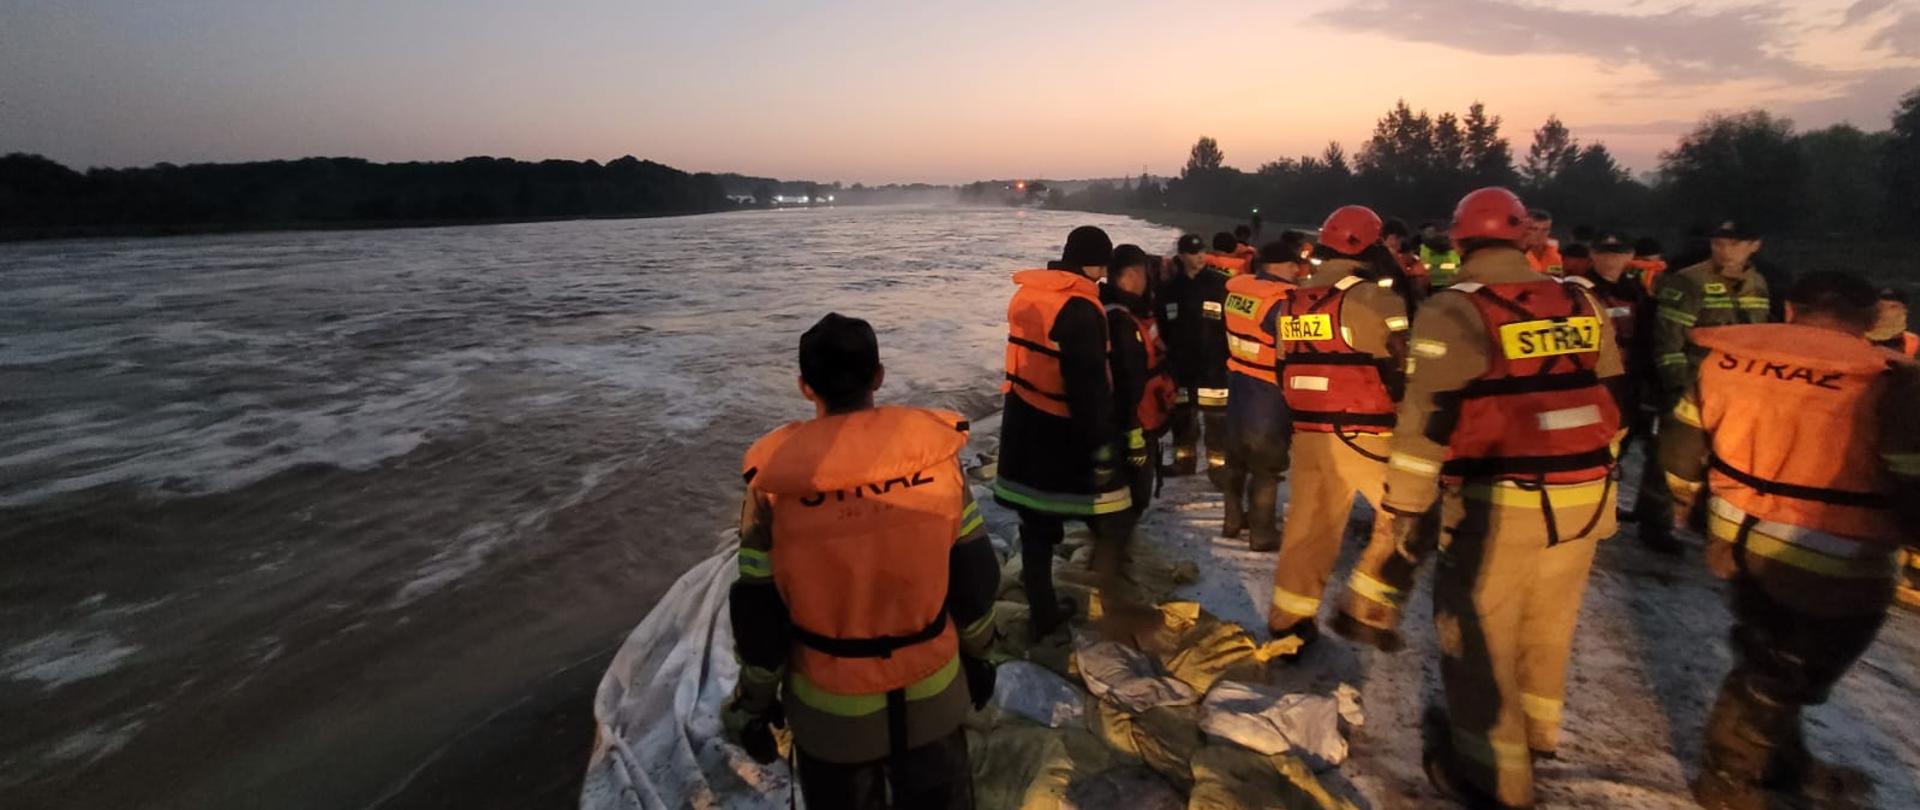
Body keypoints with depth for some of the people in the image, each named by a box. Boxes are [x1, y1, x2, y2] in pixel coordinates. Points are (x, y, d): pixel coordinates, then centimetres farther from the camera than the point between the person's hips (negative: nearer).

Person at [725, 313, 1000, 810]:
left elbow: (758, 615, -10)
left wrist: (753, 703, 6)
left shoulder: (776, 478, -20)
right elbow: (974, 575, -5)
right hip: (933, 694, 1)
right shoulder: (935, 449, -16)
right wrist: (976, 652, 12)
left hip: (831, 706, -1)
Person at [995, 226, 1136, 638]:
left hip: (1024, 429, 8)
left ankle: (1042, 612, 25)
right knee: (1113, 522, 9)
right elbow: (1088, 386, -22)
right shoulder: (1079, 308, -18)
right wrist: (1103, 445, -17)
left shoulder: (1026, 294, 8)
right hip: (1063, 435, -8)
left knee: (1037, 525, 15)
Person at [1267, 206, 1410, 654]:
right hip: (1365, 435, -7)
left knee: (1308, 526, 13)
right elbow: (1404, 372, -12)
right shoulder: (1374, 299, -11)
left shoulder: (1293, 303, 11)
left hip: (1307, 434, 7)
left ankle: (1288, 621, 21)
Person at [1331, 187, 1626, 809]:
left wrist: (1400, 515, -14)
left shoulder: (1453, 313, -13)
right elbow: (1612, 402, 14)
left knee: (1479, 631, 10)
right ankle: (1536, 732, 47)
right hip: (1583, 501, 7)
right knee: (1547, 622, 24)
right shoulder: (1582, 303, 7)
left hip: (1500, 504, -6)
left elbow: (1425, 426, -18)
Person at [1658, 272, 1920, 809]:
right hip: (1836, 563, -5)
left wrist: (1686, 496, 24)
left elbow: (1683, 441, 7)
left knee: (1771, 658, 25)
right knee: (1782, 674, 14)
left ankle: (1785, 767, 43)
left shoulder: (1726, 358, -3)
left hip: (1742, 539, 5)